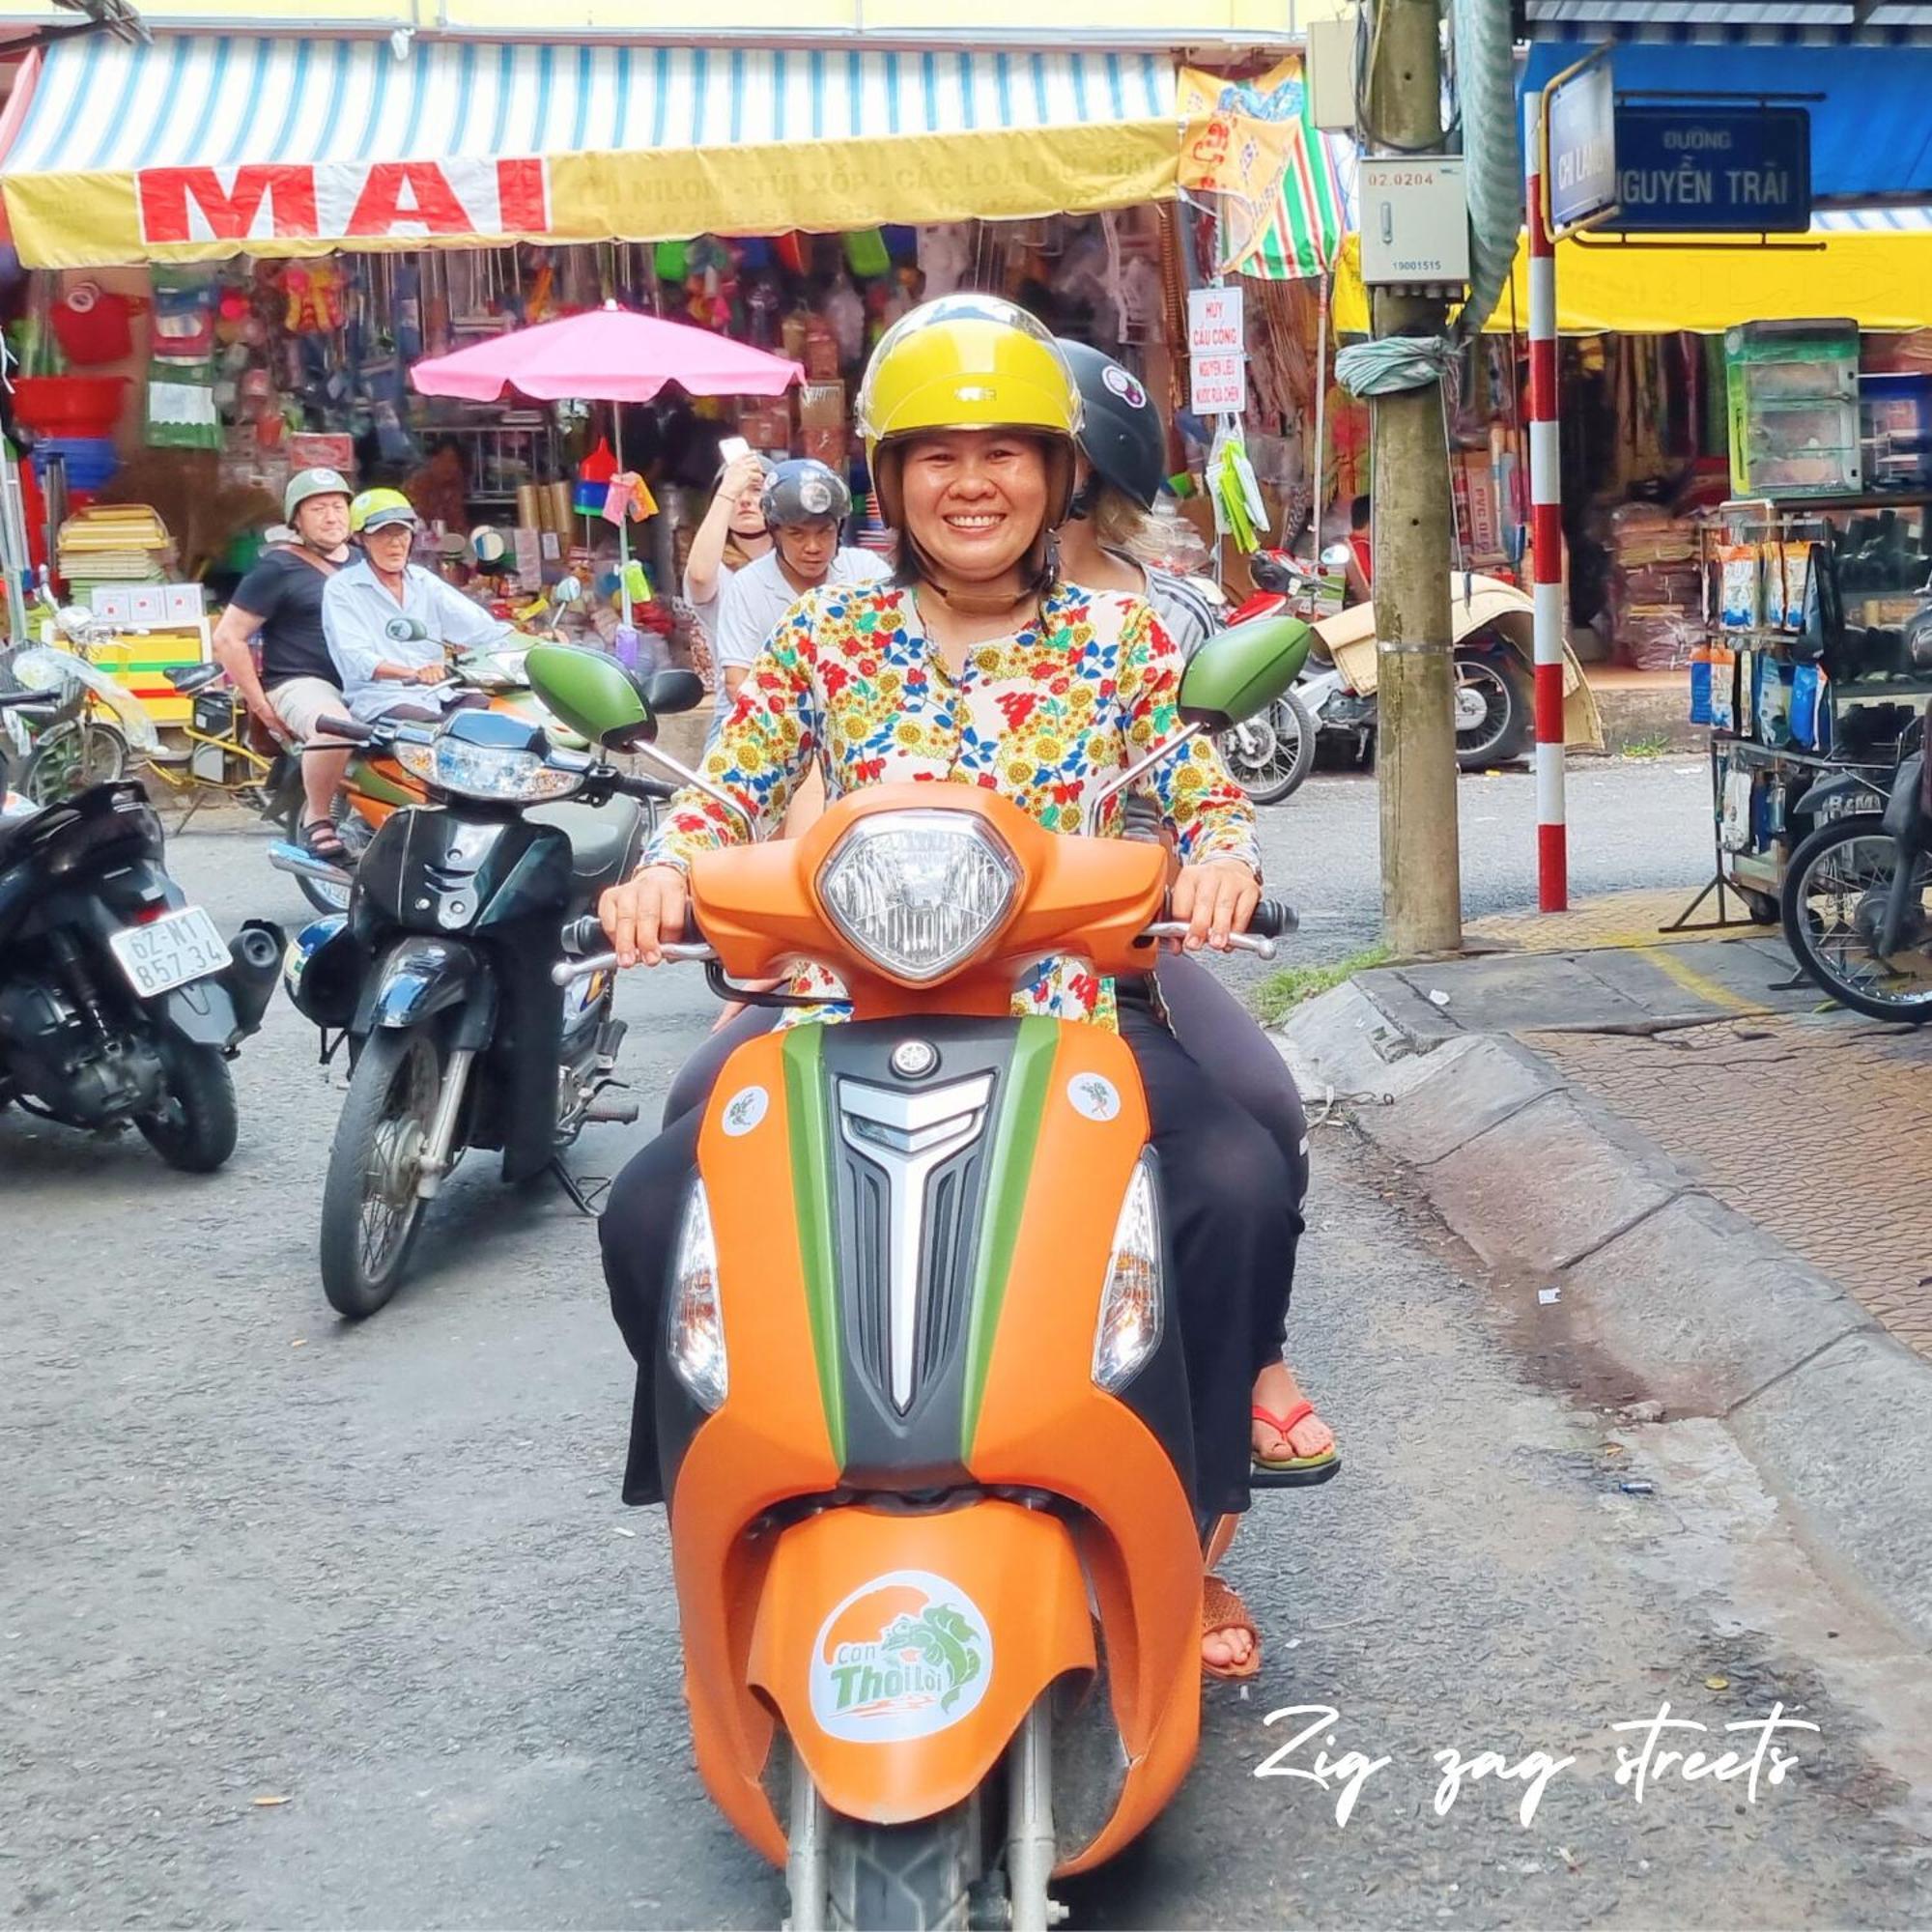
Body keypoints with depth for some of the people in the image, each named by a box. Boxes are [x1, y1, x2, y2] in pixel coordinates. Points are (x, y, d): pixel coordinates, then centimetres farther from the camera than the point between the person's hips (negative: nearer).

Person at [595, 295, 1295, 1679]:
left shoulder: (1120, 639, 8)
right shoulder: (827, 637, 9)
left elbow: (1209, 799, 7)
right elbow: (722, 797, 8)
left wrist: (1220, 857, -17)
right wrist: (662, 870, -14)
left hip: (1074, 1018, 0)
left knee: (1243, 1186, -28)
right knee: (651, 1213, -21)